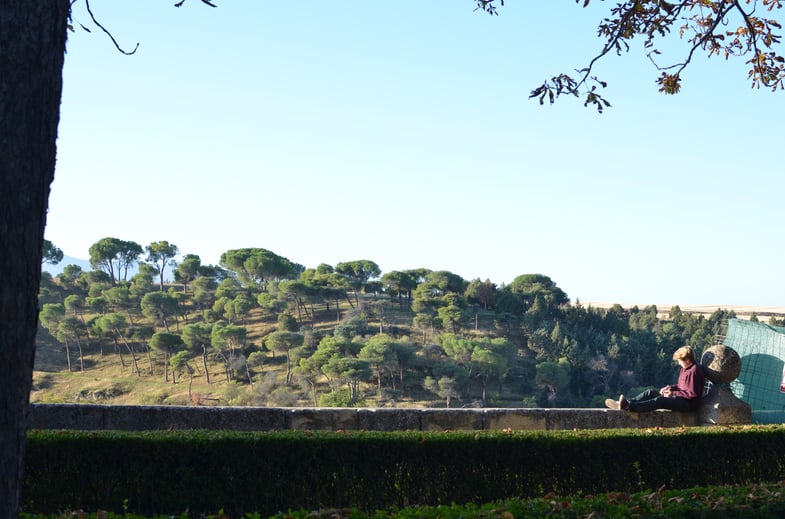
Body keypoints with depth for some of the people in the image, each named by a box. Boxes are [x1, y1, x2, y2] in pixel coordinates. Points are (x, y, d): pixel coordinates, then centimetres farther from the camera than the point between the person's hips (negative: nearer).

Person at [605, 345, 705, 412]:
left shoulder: (695, 371, -17)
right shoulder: (684, 369, 15)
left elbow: (693, 394, -21)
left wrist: (673, 393, -17)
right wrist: (670, 388, 6)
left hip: (688, 403, -10)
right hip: (679, 397, 10)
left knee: (659, 400, -31)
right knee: (650, 392, -1)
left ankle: (629, 406, -45)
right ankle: (625, 403, -18)